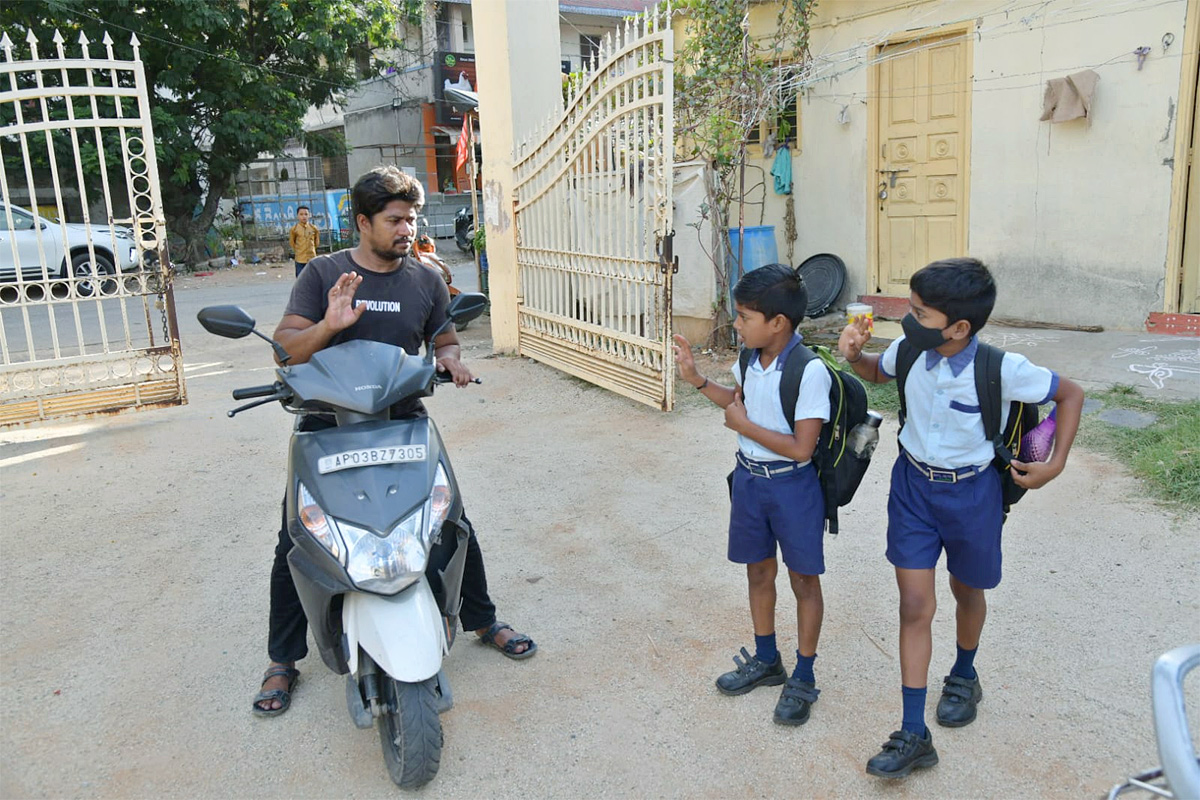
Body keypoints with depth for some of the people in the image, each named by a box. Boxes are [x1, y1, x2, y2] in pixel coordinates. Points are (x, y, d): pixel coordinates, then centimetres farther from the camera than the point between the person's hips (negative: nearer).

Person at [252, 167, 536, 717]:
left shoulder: (426, 280, 3)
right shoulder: (324, 274, -4)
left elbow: (444, 340, 14)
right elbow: (285, 348, -9)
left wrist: (450, 360, -10)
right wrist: (327, 326, -29)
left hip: (402, 421, 2)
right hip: (328, 424, -1)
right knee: (295, 543, 1)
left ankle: (483, 621, 26)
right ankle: (283, 661, 21)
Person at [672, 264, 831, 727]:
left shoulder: (809, 371, -24)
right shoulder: (751, 359, -2)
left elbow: (801, 448, -26)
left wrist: (743, 424, -19)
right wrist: (697, 380, 4)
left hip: (792, 486, -7)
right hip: (749, 478, 7)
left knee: (803, 580, 10)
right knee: (758, 571, 19)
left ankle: (803, 679, 27)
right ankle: (766, 661, 39)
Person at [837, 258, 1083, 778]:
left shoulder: (1002, 369, -25)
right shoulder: (910, 350, -16)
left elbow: (1070, 394, -7)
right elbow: (876, 372, 9)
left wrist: (1055, 465, -10)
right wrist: (854, 354, -13)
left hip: (971, 491, -2)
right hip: (912, 485, 2)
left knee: (966, 590, 21)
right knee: (914, 605, 0)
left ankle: (964, 676, 52)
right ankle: (914, 737, 8)